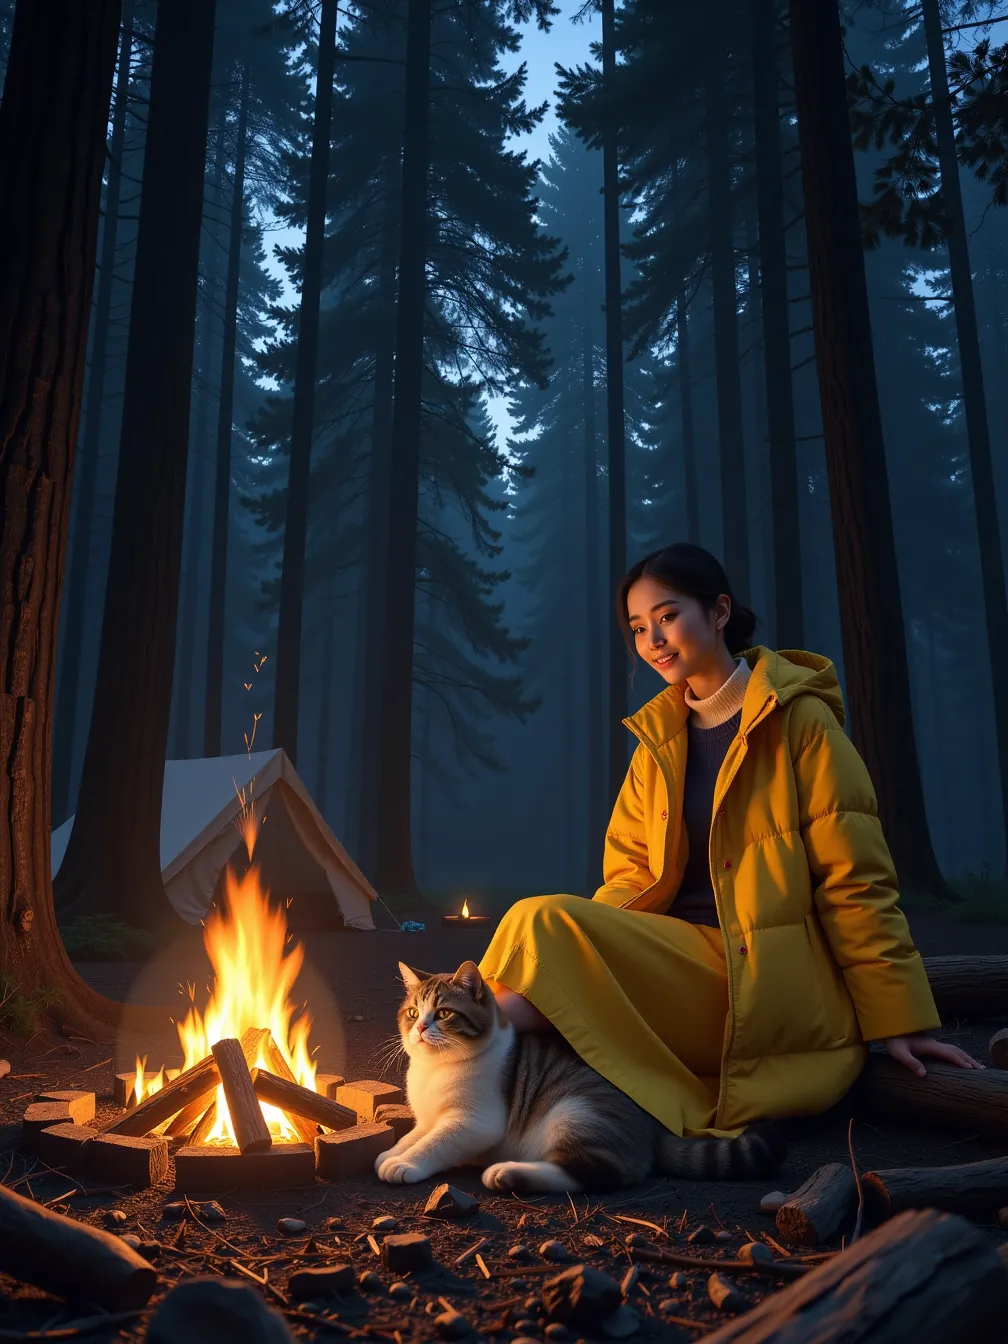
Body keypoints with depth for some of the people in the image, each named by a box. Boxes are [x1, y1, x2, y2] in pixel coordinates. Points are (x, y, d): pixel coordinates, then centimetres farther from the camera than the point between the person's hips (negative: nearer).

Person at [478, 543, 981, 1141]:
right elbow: (633, 874, 11)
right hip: (688, 960, 5)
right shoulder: (658, 739, 15)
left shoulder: (798, 719, -2)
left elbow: (855, 879, -5)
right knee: (544, 921, -23)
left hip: (783, 984, -5)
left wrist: (900, 1020, -7)